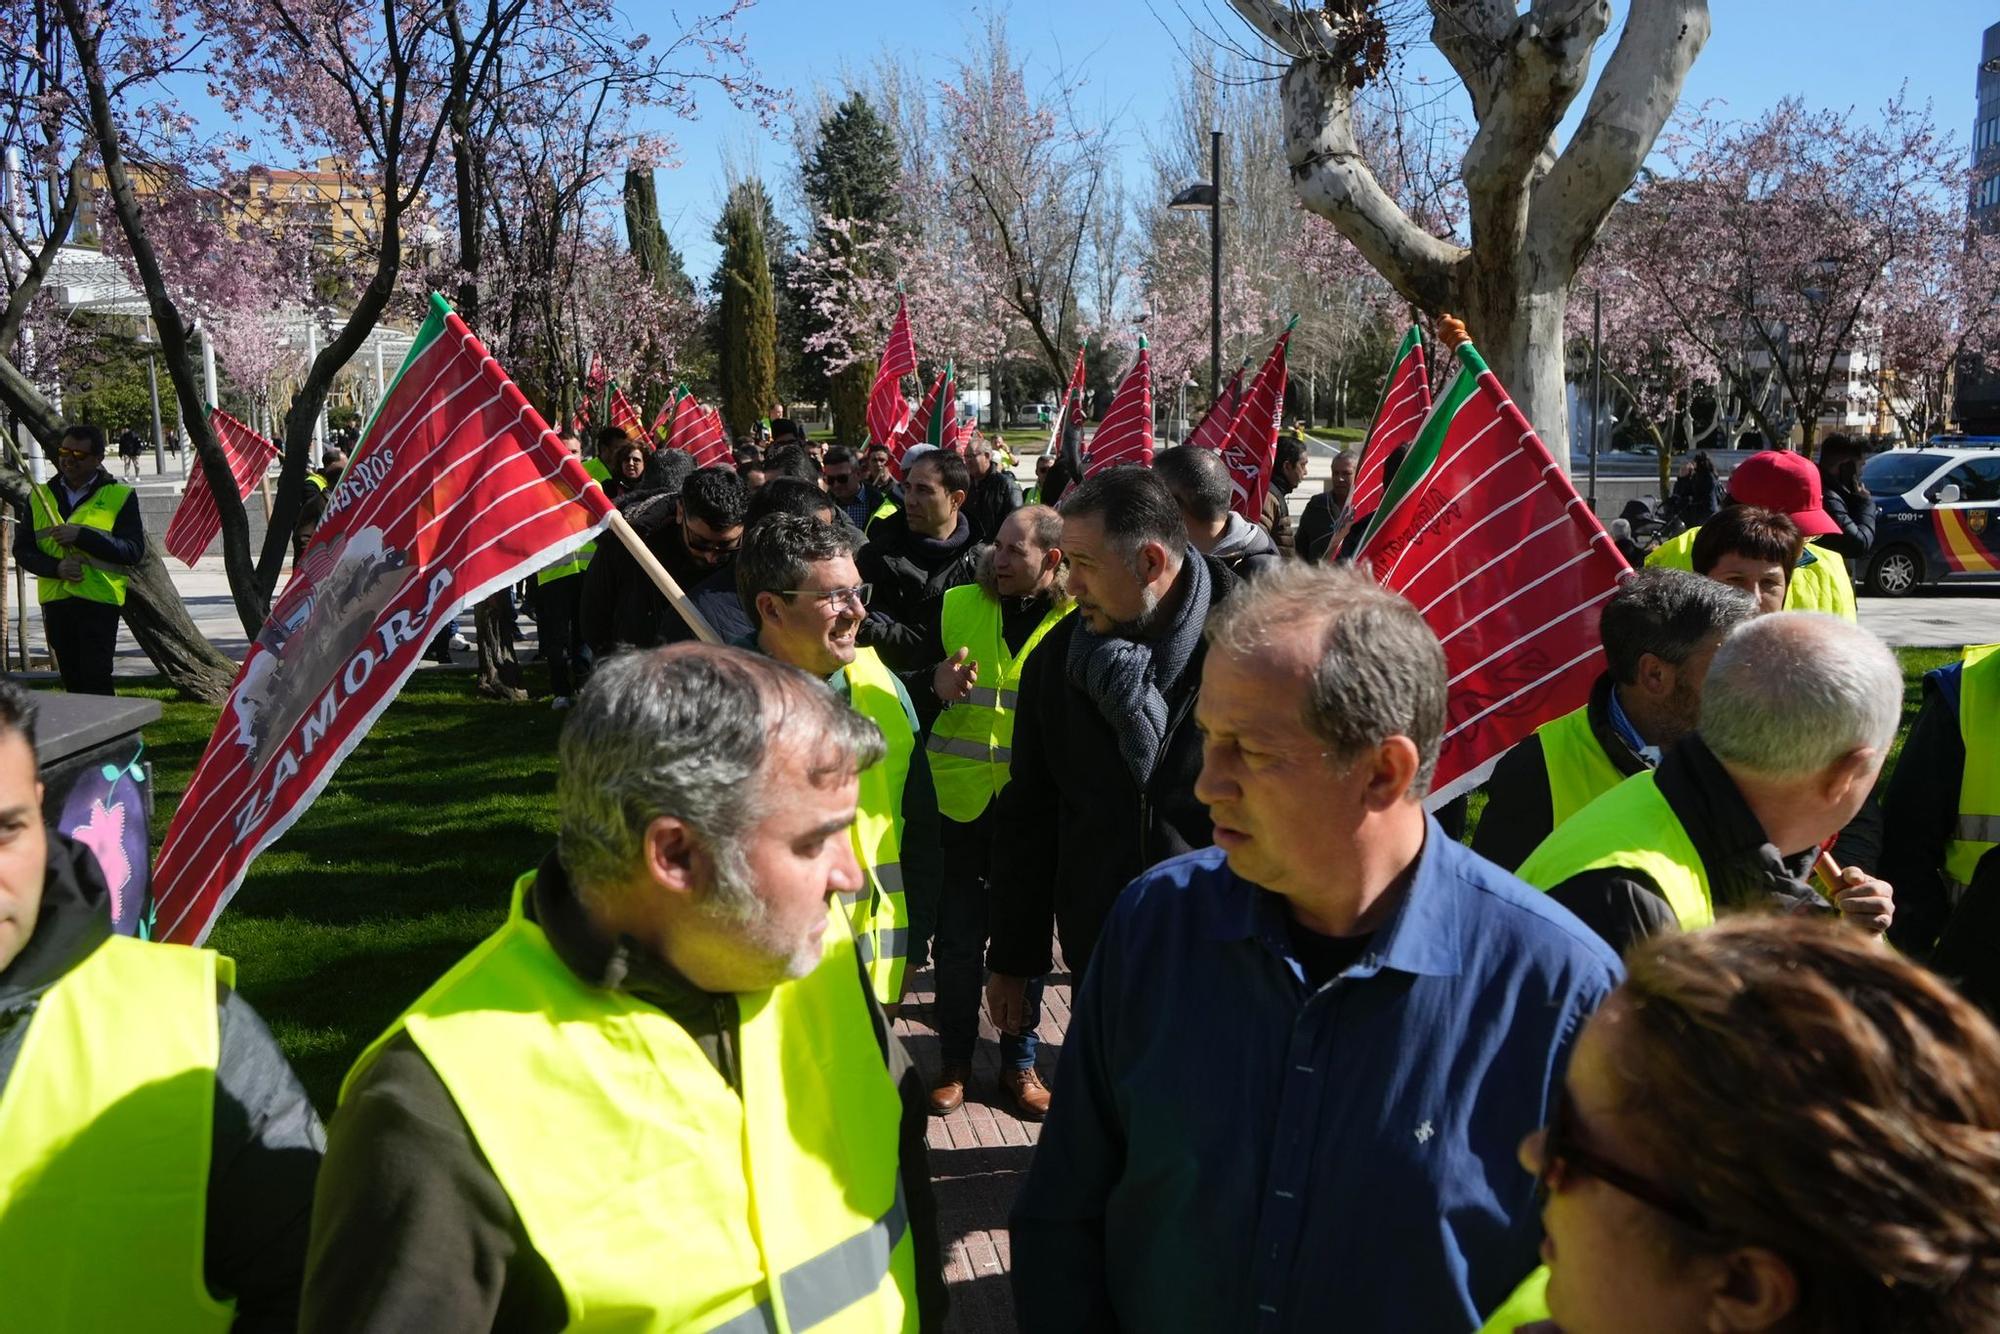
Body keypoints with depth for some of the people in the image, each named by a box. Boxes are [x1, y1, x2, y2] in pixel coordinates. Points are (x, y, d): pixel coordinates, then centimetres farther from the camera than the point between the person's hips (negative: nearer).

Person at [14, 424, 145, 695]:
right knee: (72, 681, 11)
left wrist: (81, 536, -18)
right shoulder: (40, 496, 12)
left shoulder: (120, 496, 1)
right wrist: (56, 567, -11)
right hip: (55, 600, 4)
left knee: (96, 679, -9)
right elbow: (22, 549, 9)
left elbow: (134, 551, -8)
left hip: (99, 601, -4)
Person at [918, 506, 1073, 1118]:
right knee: (958, 938, 9)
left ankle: (1019, 1060, 29)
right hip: (960, 799, 1)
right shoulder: (957, 606, 1)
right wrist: (937, 684, -14)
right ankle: (954, 1059, 27)